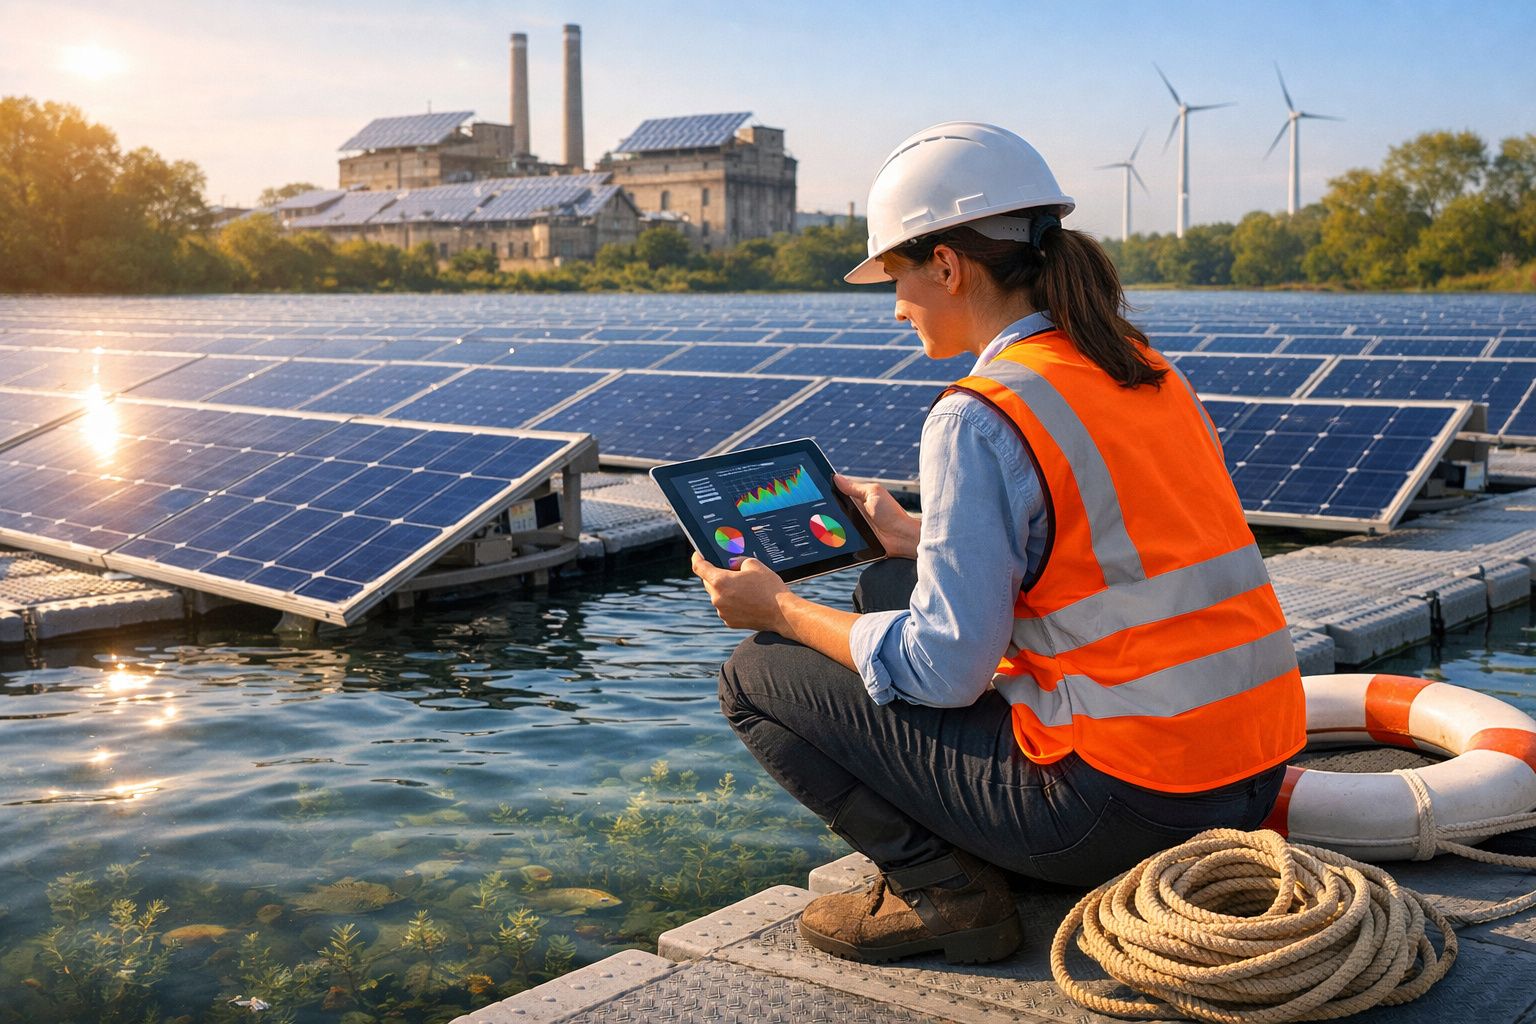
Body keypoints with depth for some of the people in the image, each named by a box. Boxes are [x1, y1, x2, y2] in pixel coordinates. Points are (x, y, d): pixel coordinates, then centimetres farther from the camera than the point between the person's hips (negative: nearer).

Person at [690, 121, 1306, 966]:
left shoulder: (979, 418, -16)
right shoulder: (1145, 371, 9)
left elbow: (944, 669, -17)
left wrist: (781, 609, -1)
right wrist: (917, 538, 28)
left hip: (1128, 802, -8)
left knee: (757, 679, 4)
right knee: (887, 587, 22)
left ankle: (946, 893, 1)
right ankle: (978, 860, 18)